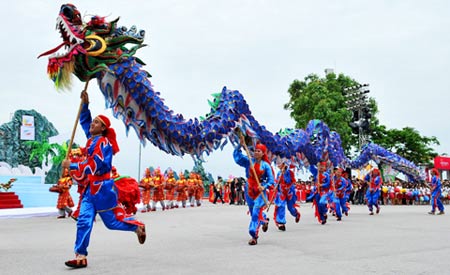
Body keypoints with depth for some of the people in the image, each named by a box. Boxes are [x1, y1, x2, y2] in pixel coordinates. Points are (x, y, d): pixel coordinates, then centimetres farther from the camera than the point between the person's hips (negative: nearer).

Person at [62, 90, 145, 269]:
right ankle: (81, 256, -1)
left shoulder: (103, 142, -13)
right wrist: (85, 104, 13)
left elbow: (95, 166, -22)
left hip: (103, 189, -8)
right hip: (90, 189, 8)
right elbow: (84, 121, 26)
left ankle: (138, 227, 28)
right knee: (84, 221, -2)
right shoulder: (92, 138, 11)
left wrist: (72, 166, -20)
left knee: (112, 222, 4)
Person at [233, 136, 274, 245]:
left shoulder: (266, 165, -4)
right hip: (249, 188, 4)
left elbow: (271, 180, -5)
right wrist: (240, 145, -13)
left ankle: (254, 236, -6)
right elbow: (236, 155, -2)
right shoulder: (249, 161, 2)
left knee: (256, 213, -12)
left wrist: (264, 187, -21)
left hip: (260, 190, -4)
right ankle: (264, 220, 46)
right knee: (253, 211, 15)